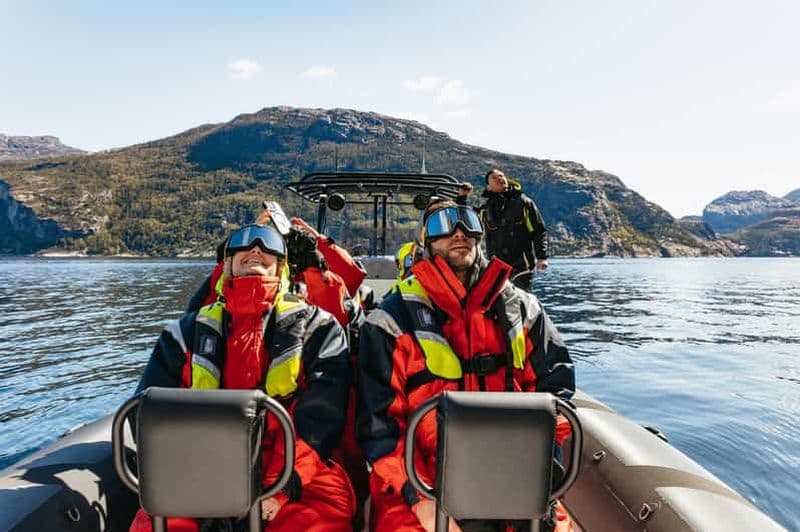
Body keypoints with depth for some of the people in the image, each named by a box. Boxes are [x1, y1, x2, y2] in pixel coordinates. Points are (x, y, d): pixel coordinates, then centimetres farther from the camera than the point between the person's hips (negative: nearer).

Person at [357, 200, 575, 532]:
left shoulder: (521, 309, 10)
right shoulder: (392, 321, 0)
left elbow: (556, 383, 14)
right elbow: (378, 421, -4)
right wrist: (419, 499, -15)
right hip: (419, 482, -2)